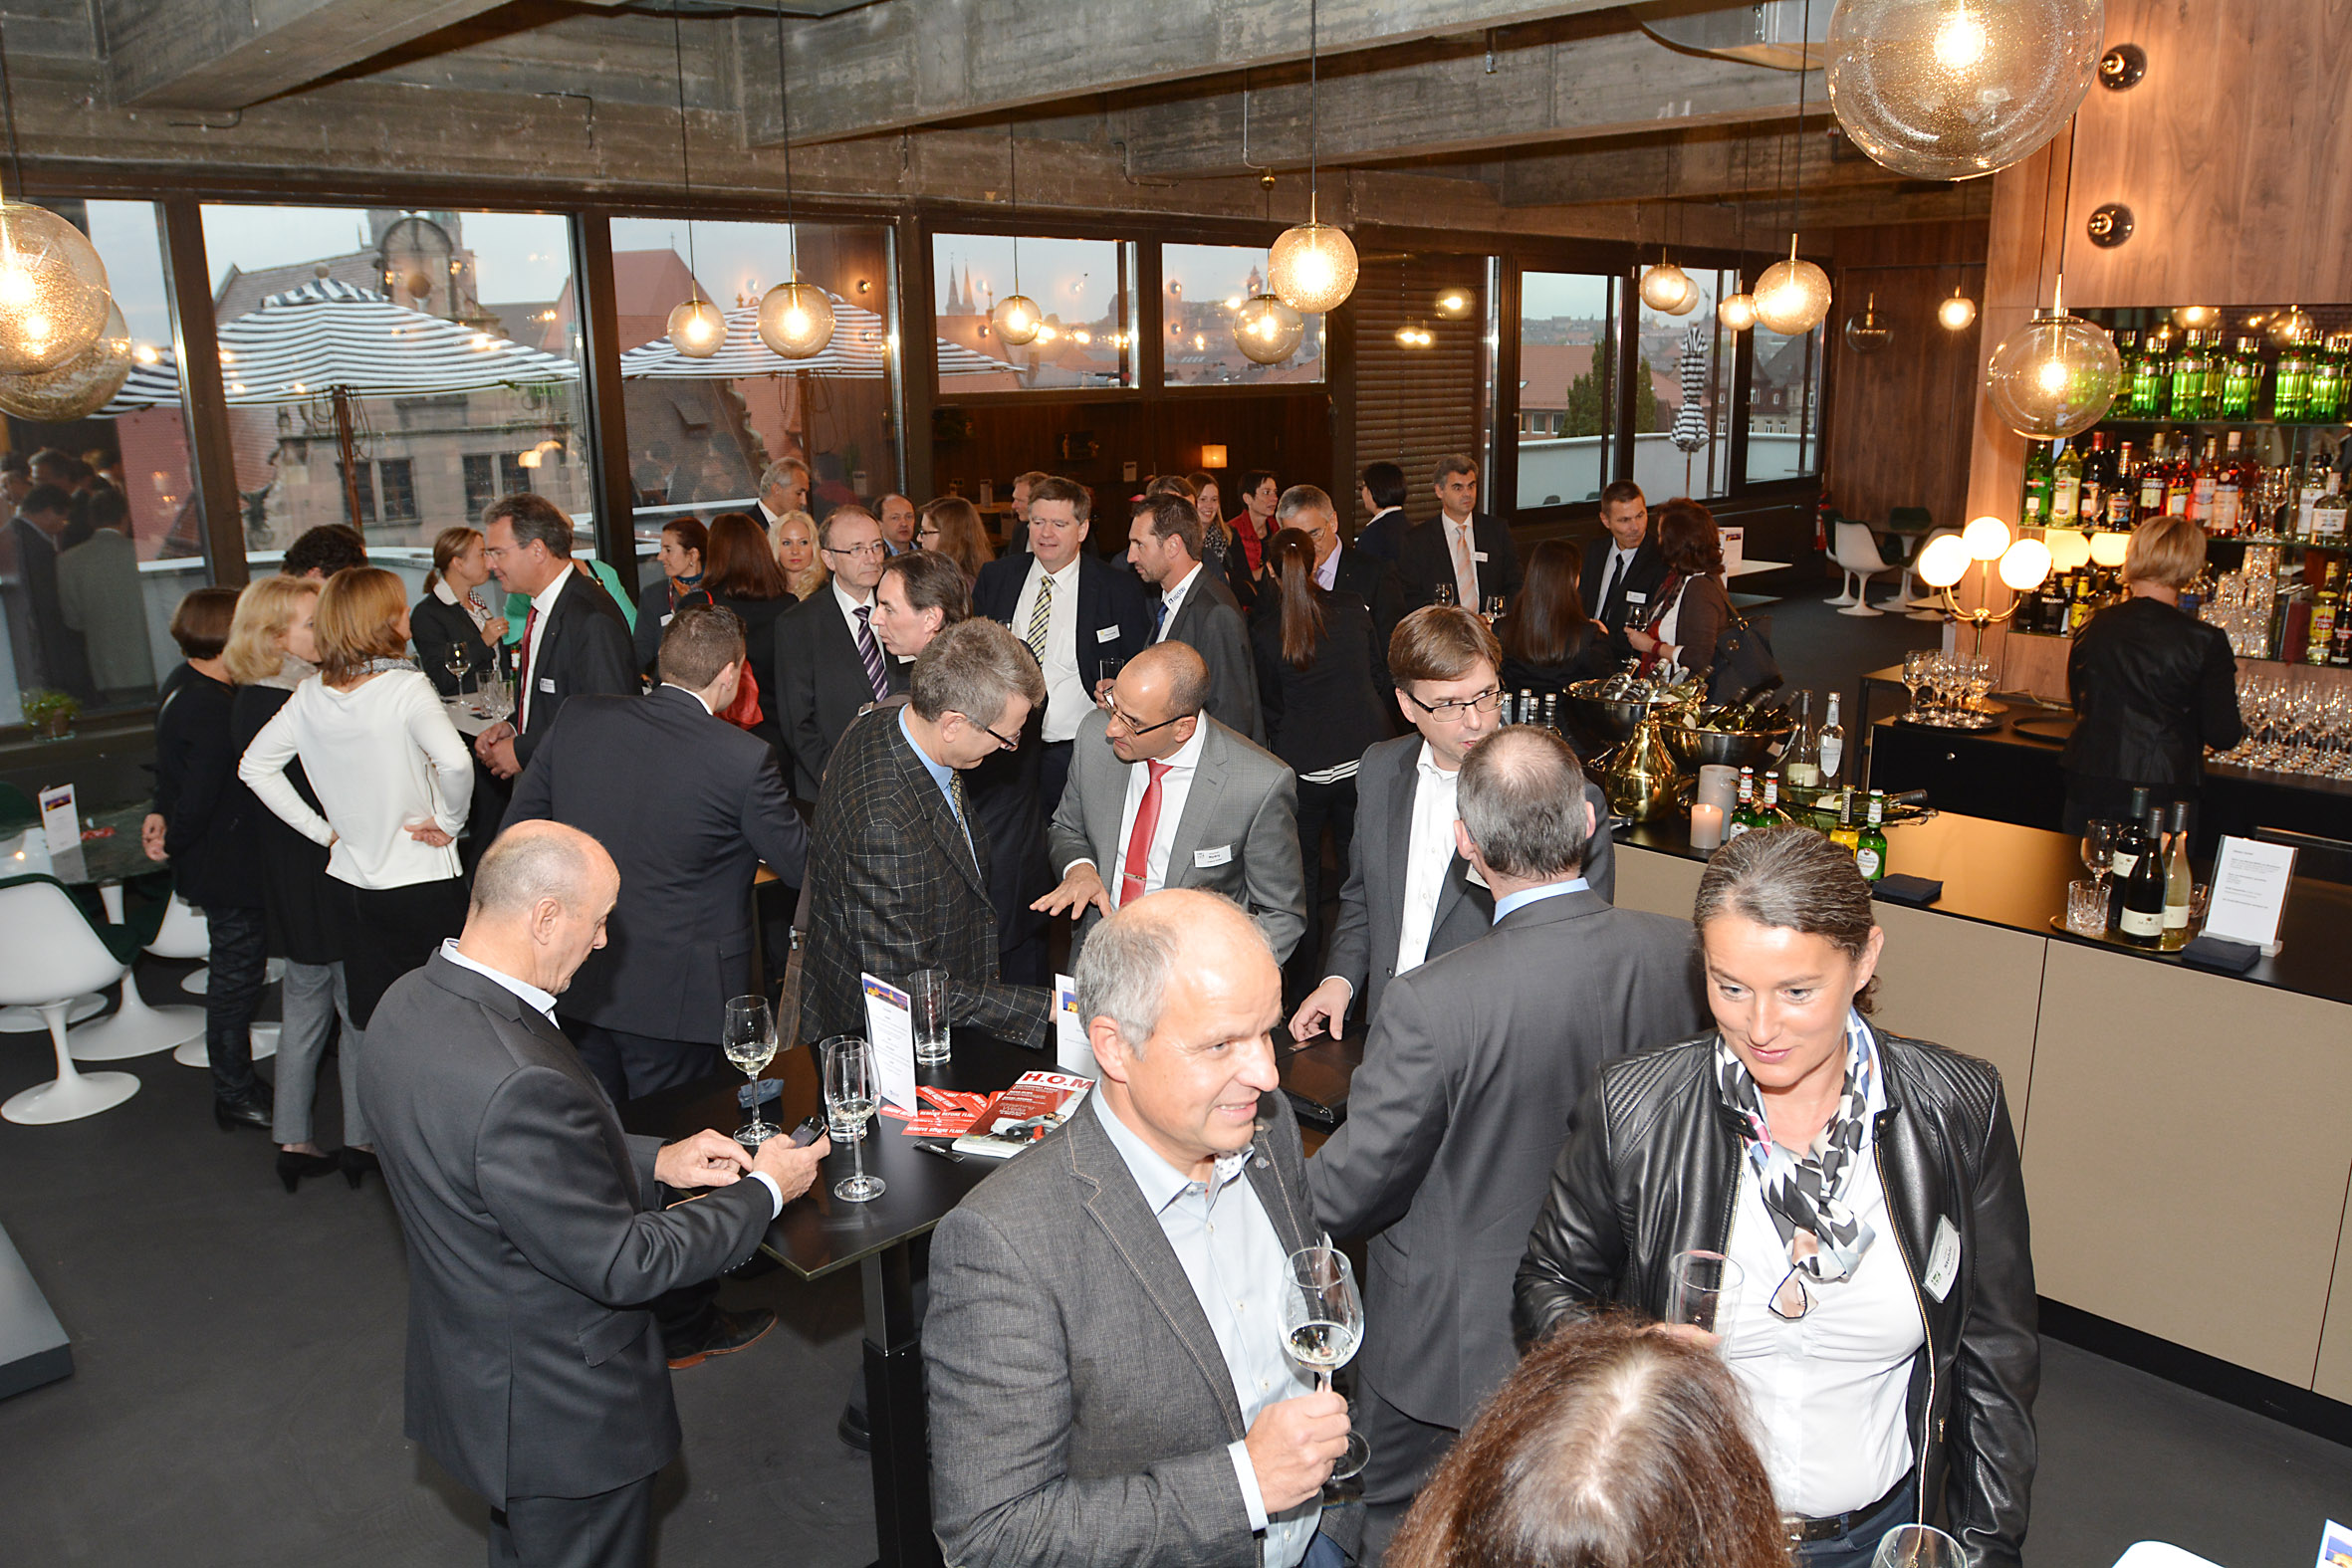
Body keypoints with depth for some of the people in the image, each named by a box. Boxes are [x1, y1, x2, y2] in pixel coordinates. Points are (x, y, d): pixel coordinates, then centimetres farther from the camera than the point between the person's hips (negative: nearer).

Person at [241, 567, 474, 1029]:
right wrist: (449, 821, -14)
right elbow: (455, 763, -32)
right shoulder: (406, 688, -16)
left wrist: (322, 831, 8)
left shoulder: (309, 696, 1)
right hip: (422, 884, -5)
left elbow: (253, 767, 9)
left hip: (351, 883, 5)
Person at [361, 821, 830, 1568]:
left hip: (475, 1375, 9)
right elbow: (622, 1266, -27)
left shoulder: (413, 1004, -7)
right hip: (564, 1416, -9)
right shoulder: (520, 1082, -37)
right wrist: (764, 1191, -16)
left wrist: (656, 1161, 2)